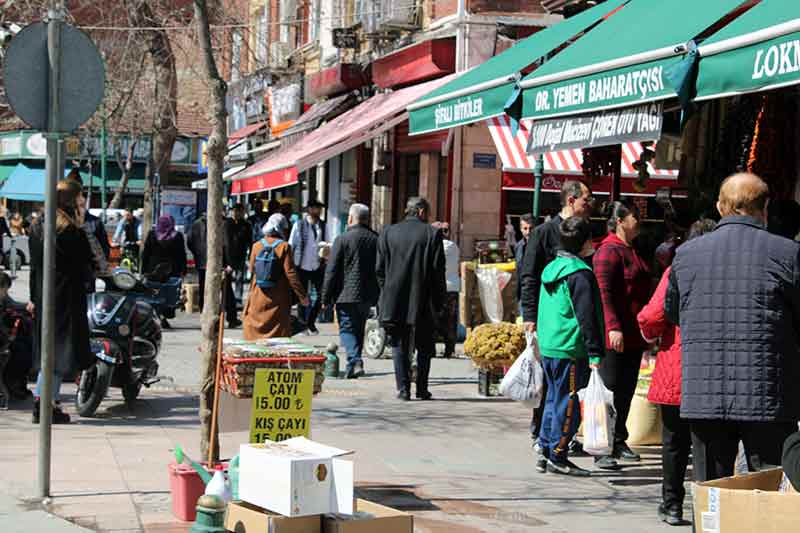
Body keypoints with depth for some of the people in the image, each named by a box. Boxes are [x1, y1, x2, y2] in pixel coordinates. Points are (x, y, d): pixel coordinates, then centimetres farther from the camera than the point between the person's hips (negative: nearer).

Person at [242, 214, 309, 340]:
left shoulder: (256, 246, 1)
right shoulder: (284, 247, -9)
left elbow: (251, 271, 7)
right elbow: (290, 272, -11)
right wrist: (302, 296, -6)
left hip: (258, 297, 3)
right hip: (278, 300, -3)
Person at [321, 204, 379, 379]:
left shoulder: (342, 240, -8)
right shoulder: (376, 240, 6)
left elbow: (331, 271, -8)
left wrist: (326, 298, -2)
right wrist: (377, 296, 17)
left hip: (346, 295, -5)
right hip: (367, 297, 5)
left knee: (347, 329, -1)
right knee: (359, 330, 16)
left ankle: (355, 361, -20)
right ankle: (354, 364, 21)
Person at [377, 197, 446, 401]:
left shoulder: (388, 233, 4)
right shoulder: (432, 234, -4)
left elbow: (380, 268, 4)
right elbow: (438, 270, -5)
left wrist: (386, 292, 13)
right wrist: (439, 300, 2)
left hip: (394, 300, 2)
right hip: (423, 301, -2)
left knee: (399, 346, 7)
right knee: (424, 347, 9)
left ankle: (403, 388, 1)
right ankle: (422, 389, 8)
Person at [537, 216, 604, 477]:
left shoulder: (550, 269, 12)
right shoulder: (580, 274, -14)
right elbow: (586, 317, -17)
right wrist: (595, 353, -14)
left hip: (548, 347, 9)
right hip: (570, 350, -8)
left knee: (554, 399, 17)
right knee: (568, 404, -1)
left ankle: (546, 451, 19)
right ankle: (558, 457, 2)